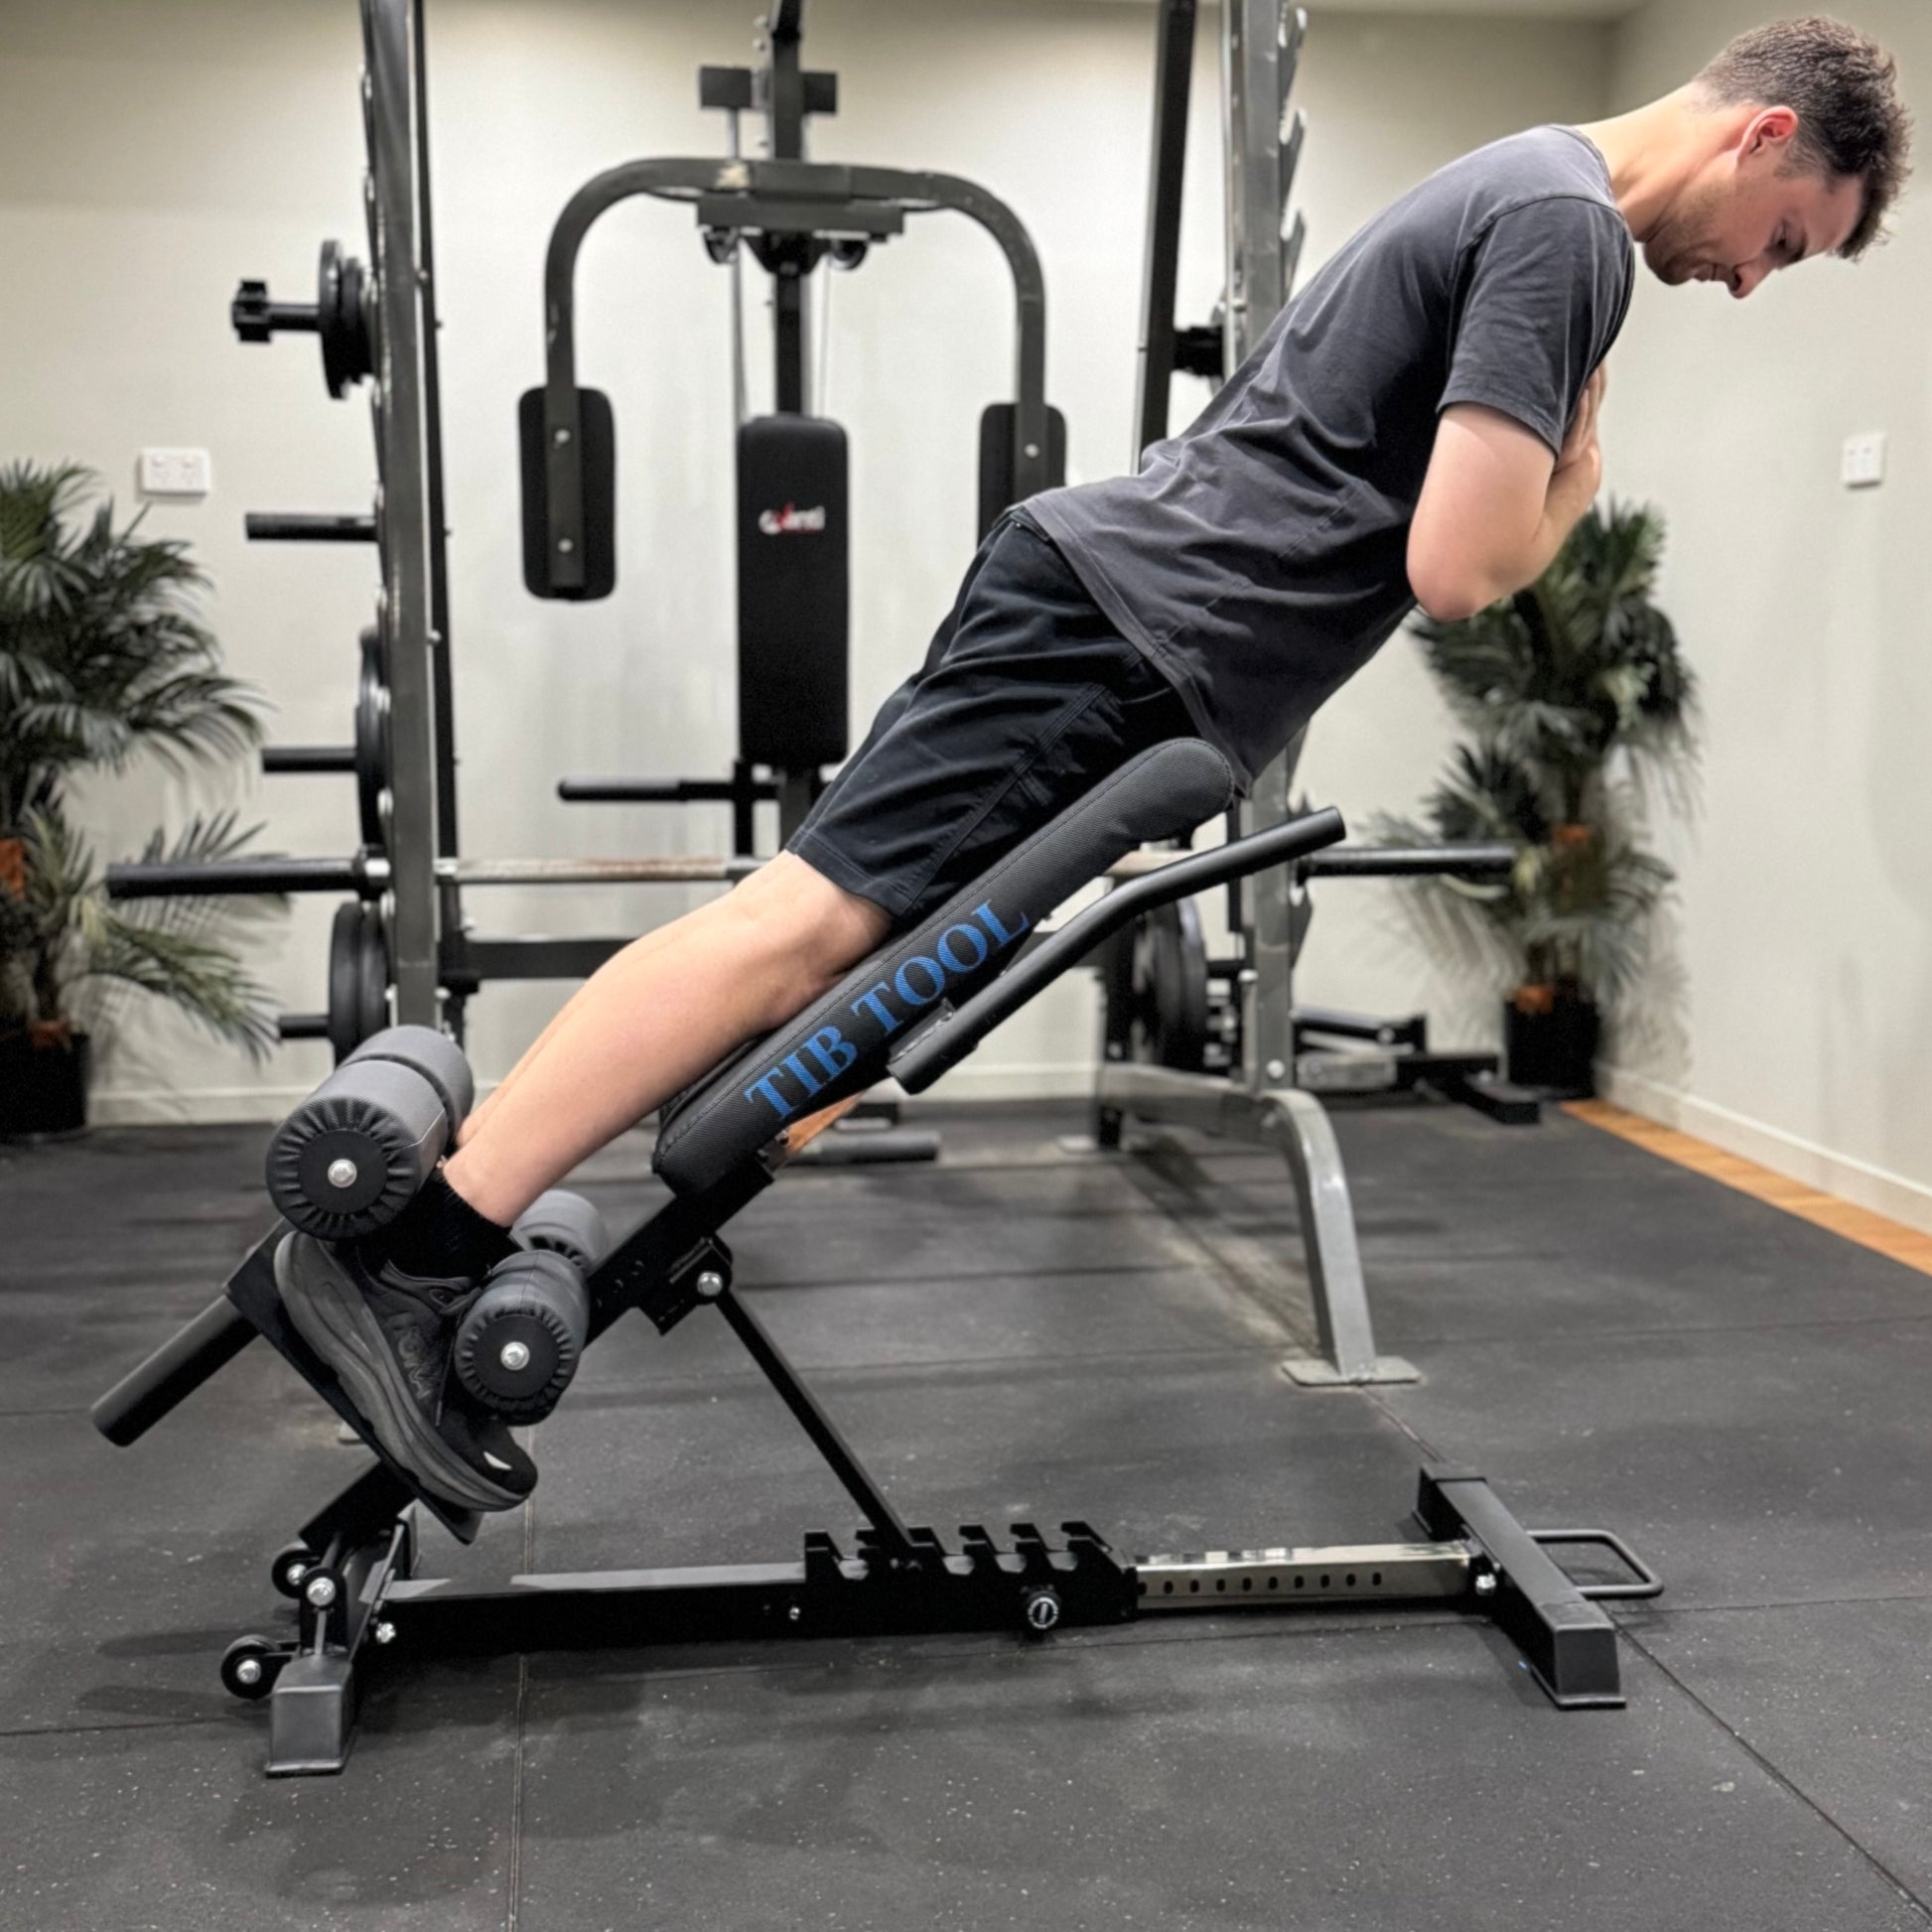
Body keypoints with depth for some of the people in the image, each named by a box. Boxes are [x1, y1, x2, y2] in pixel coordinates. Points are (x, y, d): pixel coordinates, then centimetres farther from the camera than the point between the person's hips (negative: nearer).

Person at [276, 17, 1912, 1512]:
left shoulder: (1517, 191, 25)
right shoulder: (1569, 223, -8)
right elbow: (1458, 568, -16)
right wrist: (1578, 480, 2)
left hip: (1122, 609, 10)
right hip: (1128, 629, -10)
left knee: (824, 923, 6)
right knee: (811, 922, -18)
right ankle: (408, 1254, -21)